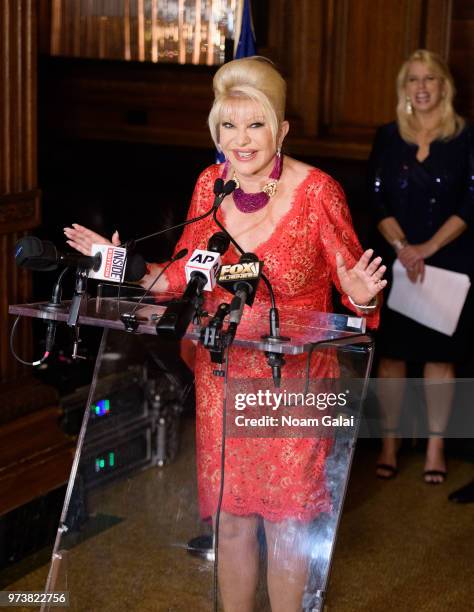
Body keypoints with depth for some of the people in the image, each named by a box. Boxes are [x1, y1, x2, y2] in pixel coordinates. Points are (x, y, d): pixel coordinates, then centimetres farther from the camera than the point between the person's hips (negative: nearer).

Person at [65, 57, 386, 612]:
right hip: (222, 376, 4)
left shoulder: (317, 192, -13)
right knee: (231, 519, 12)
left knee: (284, 523, 6)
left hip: (293, 381, -3)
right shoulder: (210, 185, 0)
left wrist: (360, 295, -29)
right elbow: (186, 273, 12)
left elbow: (352, 282, -7)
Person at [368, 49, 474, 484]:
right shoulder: (389, 137, 6)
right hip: (396, 260, 2)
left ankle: (436, 447, 12)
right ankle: (390, 443, 15)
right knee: (392, 351, 4)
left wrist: (429, 247, -14)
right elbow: (378, 199, 1)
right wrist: (402, 247, -13)